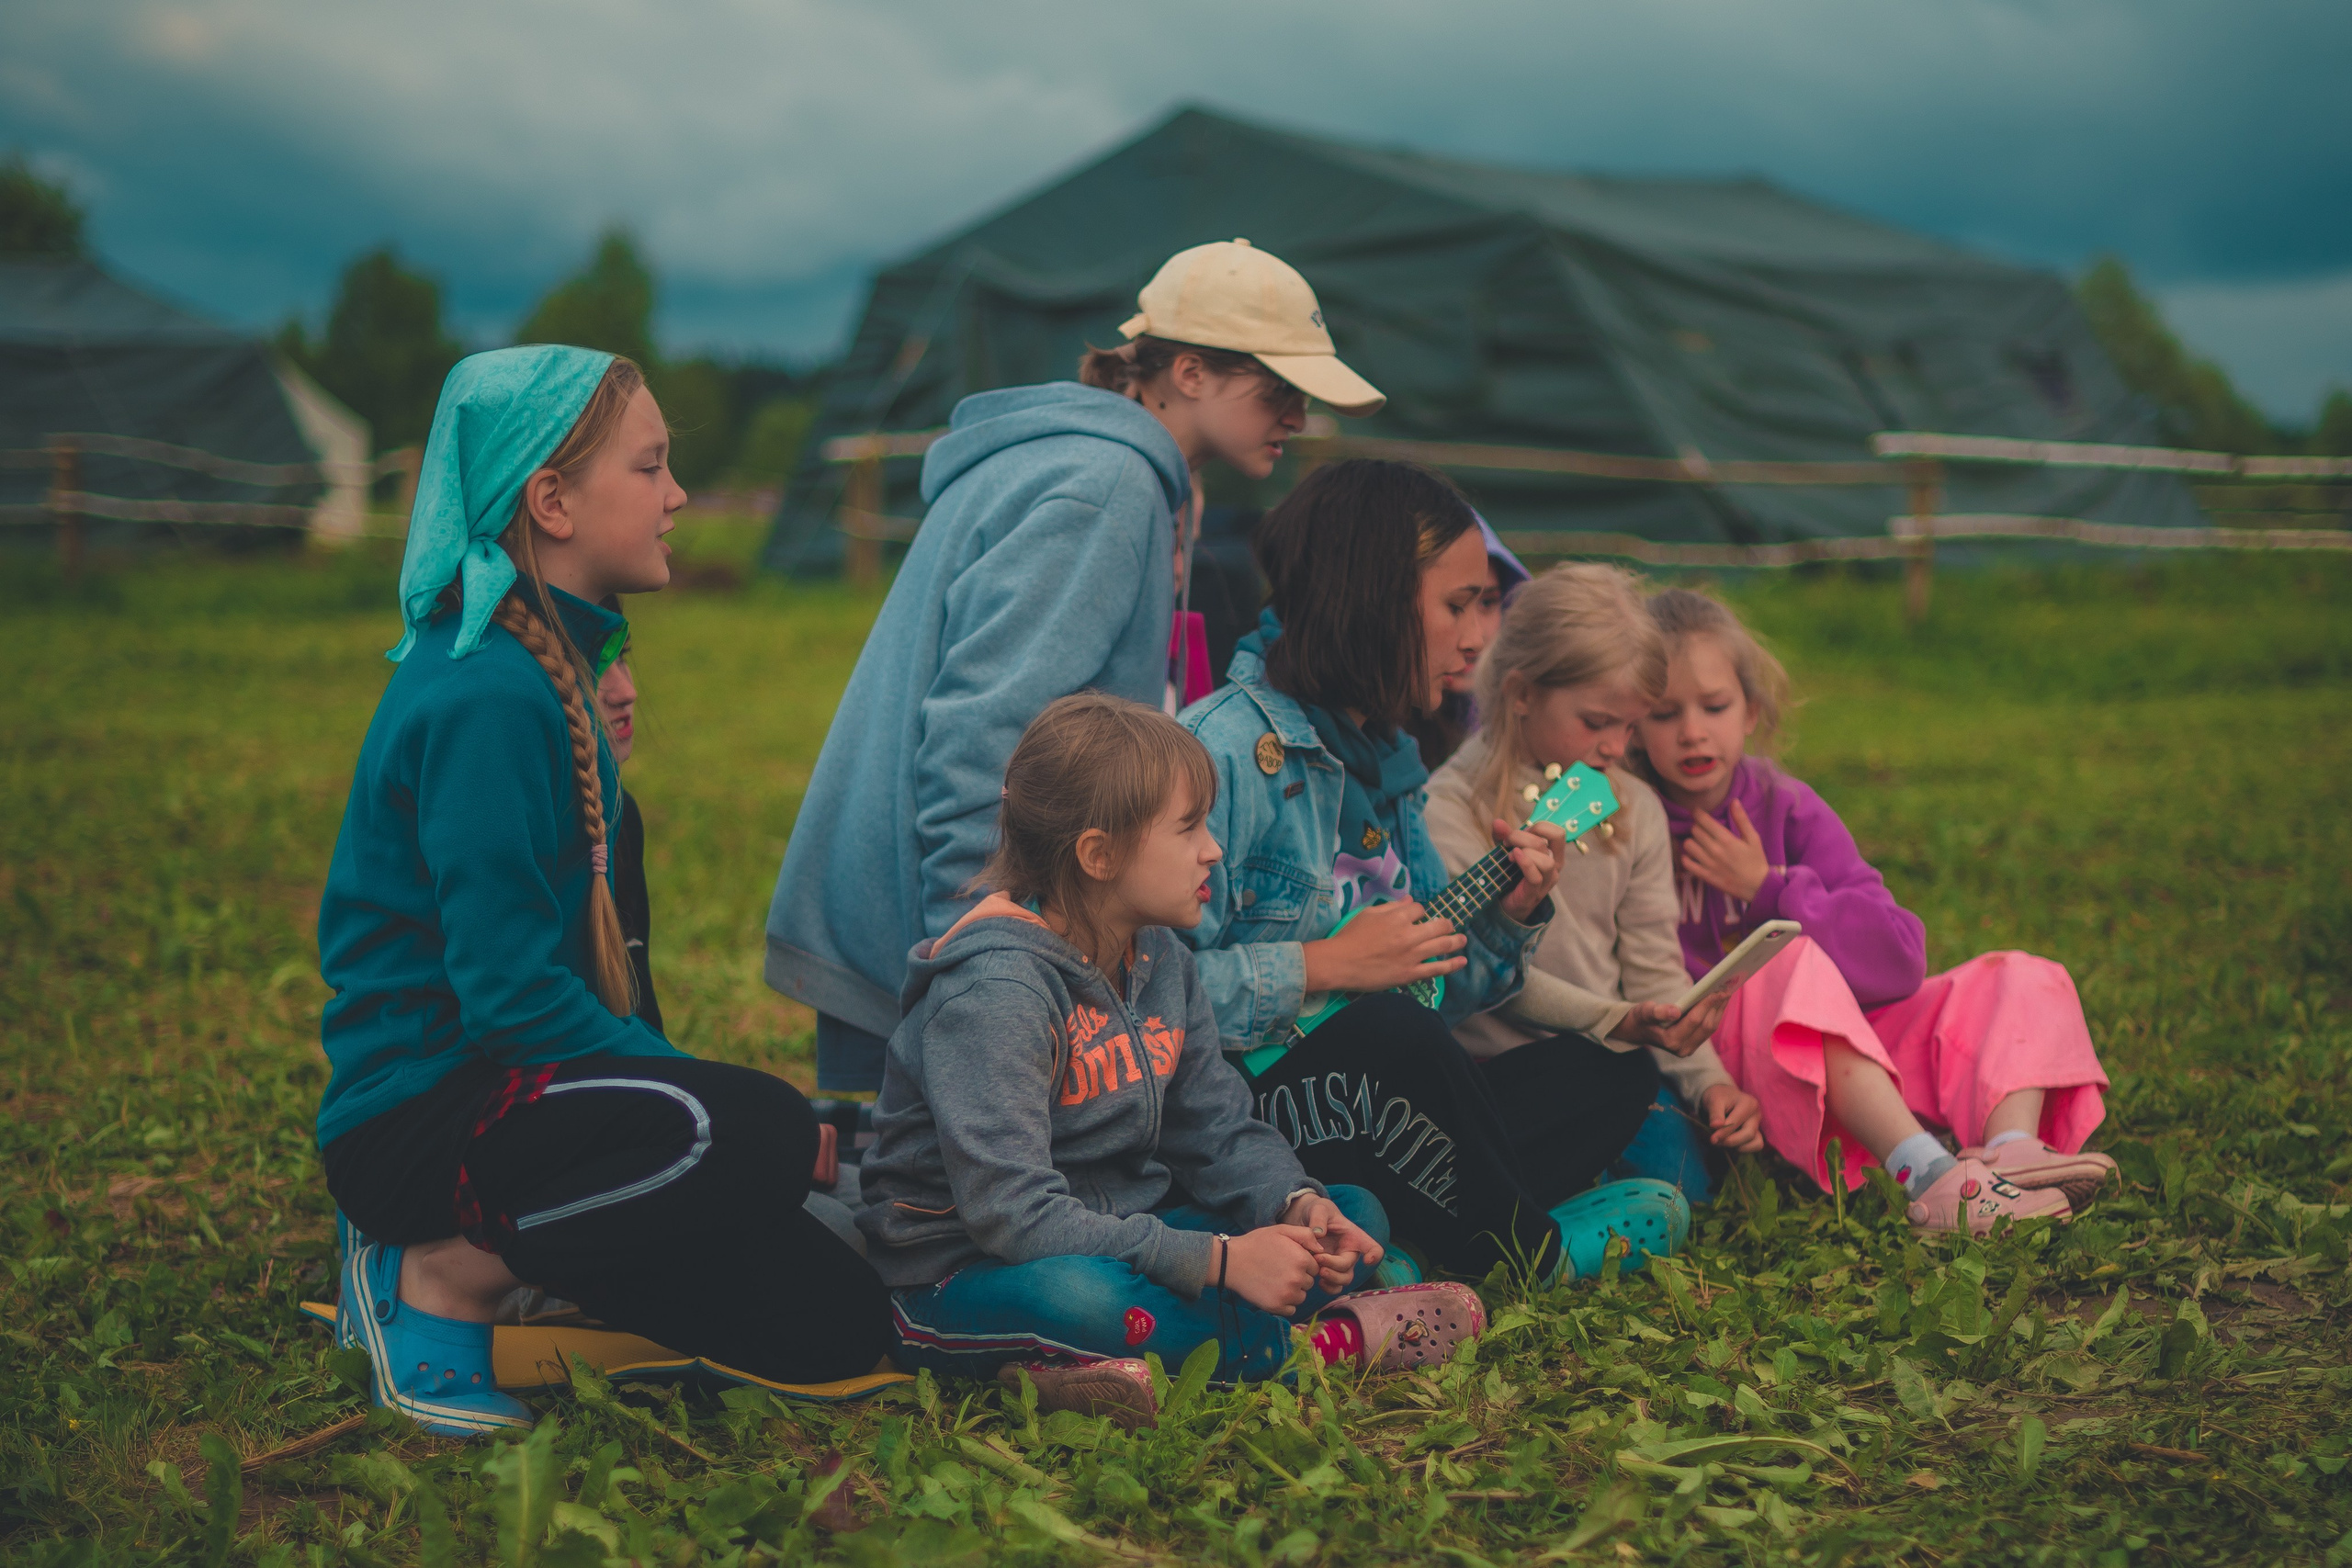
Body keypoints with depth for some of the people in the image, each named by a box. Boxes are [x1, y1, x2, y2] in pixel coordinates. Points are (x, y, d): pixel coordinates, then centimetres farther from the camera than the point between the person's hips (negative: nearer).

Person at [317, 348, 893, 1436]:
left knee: (837, 1328, 0)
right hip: (417, 1110, -9)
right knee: (756, 1134, -34)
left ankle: (452, 1243, 10)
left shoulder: (549, 665, 13)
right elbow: (510, 990, -23)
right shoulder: (486, 695, -19)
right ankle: (440, 1282, -10)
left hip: (508, 1085, 9)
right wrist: (686, 1084, -19)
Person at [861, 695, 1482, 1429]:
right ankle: (1330, 1337, -20)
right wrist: (1220, 1259, -31)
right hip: (967, 1277, -8)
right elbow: (1011, 1214, -31)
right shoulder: (995, 991, -23)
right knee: (1073, 1298, -42)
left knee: (1358, 1213, 0)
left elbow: (1218, 1131, 8)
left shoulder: (1161, 959, 5)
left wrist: (1297, 1205, -15)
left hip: (1119, 1245, 8)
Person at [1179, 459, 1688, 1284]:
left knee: (1613, 1074, 6)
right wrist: (1325, 966, -20)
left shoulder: (1384, 756, 13)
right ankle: (1528, 1258, -9)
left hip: (1370, 1107, 10)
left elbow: (1432, 984, 17)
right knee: (1381, 1030, -37)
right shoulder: (1234, 750, -16)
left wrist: (1508, 918, -1)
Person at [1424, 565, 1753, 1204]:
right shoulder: (1451, 808, -9)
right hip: (1496, 1061, -4)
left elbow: (1655, 968, 10)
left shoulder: (1635, 808, 11)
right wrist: (1617, 1022, -28)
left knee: (1683, 1179, -20)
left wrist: (1708, 1079, -6)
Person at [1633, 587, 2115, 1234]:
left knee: (2023, 980, -5)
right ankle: (1929, 1176, -49)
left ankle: (2011, 1149, -37)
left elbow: (1900, 956, -5)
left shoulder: (1787, 809, 5)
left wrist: (1771, 889, -11)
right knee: (1797, 962, -34)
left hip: (1842, 1048, 5)